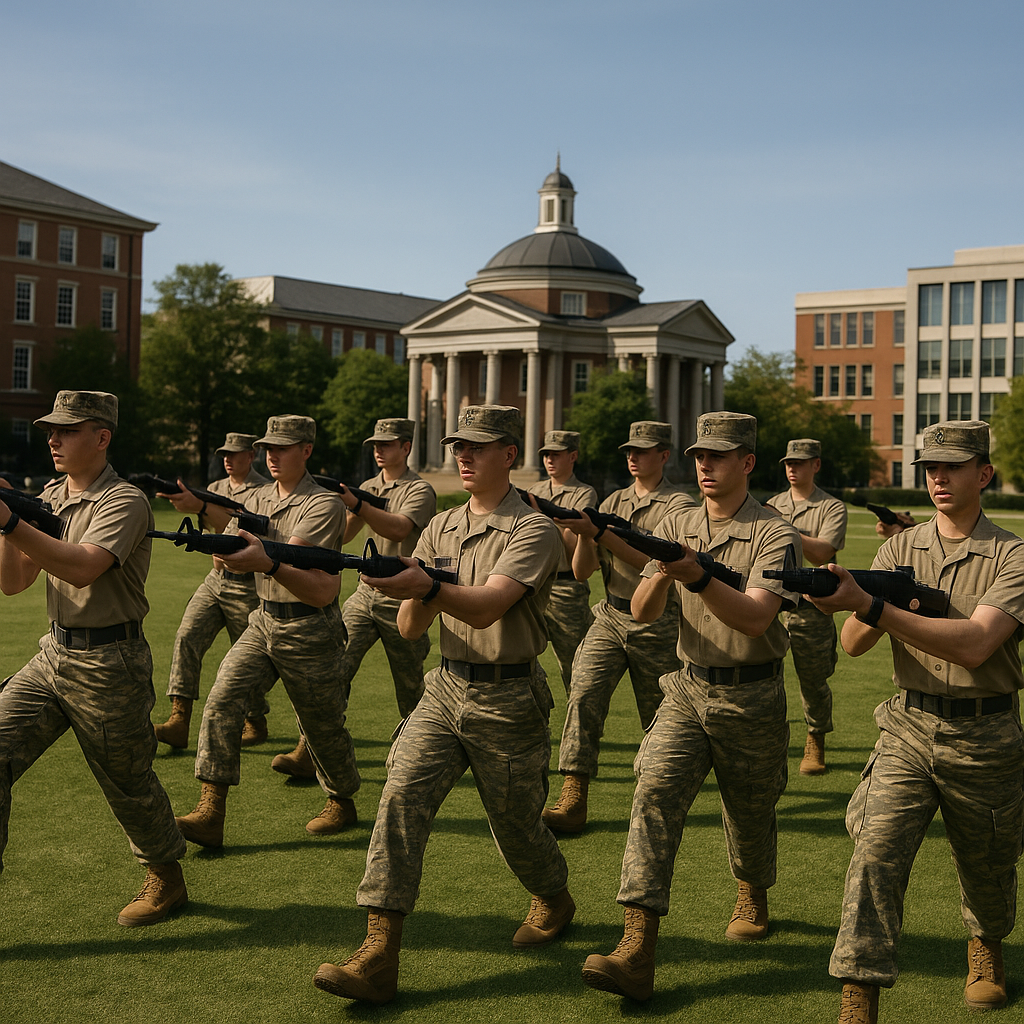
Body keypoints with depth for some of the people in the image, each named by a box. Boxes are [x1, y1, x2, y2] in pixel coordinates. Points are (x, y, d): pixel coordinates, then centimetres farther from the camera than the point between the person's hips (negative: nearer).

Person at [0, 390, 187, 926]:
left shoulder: (124, 502, -15)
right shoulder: (50, 497, 9)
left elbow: (82, 568, -32)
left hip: (108, 666, -7)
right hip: (53, 655, 7)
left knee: (128, 784, 7)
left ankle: (166, 881, 30)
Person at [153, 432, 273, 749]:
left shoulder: (263, 491, -10)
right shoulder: (215, 488, 14)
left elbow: (237, 527, -26)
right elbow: (209, 523, -3)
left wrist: (200, 507, -39)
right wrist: (186, 500, -23)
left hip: (247, 588, -6)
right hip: (215, 579, 6)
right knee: (187, 637, -12)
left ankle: (255, 723, 24)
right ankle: (179, 721, -16)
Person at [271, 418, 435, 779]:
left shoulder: (420, 491, -7)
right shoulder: (369, 488, 14)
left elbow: (398, 529, -27)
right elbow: (342, 535, 10)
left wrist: (354, 503, -38)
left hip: (403, 600, -5)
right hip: (366, 593, 5)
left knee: (410, 688, 6)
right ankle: (307, 753, -13)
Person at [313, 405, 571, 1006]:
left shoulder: (533, 531, -10)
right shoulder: (441, 528, 9)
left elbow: (487, 607, -27)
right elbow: (411, 629, 7)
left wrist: (429, 587, -44)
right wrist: (415, 596, -15)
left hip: (509, 701, -5)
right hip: (446, 690, 5)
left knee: (516, 824, 10)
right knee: (401, 796, -14)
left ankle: (554, 901, 44)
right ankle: (379, 957, -15)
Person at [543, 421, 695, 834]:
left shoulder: (679, 506, -4)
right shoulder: (613, 502, 13)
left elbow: (654, 560, -20)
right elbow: (582, 571, 7)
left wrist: (599, 533, -27)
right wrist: (584, 533, -13)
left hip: (657, 625, -4)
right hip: (609, 618, 4)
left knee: (659, 718, 6)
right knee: (583, 695, -14)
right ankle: (573, 799, -16)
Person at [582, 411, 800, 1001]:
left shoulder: (775, 535, -10)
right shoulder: (676, 527, 4)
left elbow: (755, 618, -24)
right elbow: (643, 613, -3)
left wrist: (697, 577, -39)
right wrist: (661, 576, -25)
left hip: (753, 700, -3)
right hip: (688, 691, 3)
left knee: (750, 813, 14)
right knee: (655, 794, -16)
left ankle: (754, 897, 48)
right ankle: (637, 953, -21)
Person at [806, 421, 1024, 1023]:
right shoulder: (901, 549, 4)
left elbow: (974, 646, -23)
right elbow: (855, 645, -2)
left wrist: (873, 606, -31)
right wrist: (864, 609, -27)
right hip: (909, 730, 2)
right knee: (876, 853, -14)